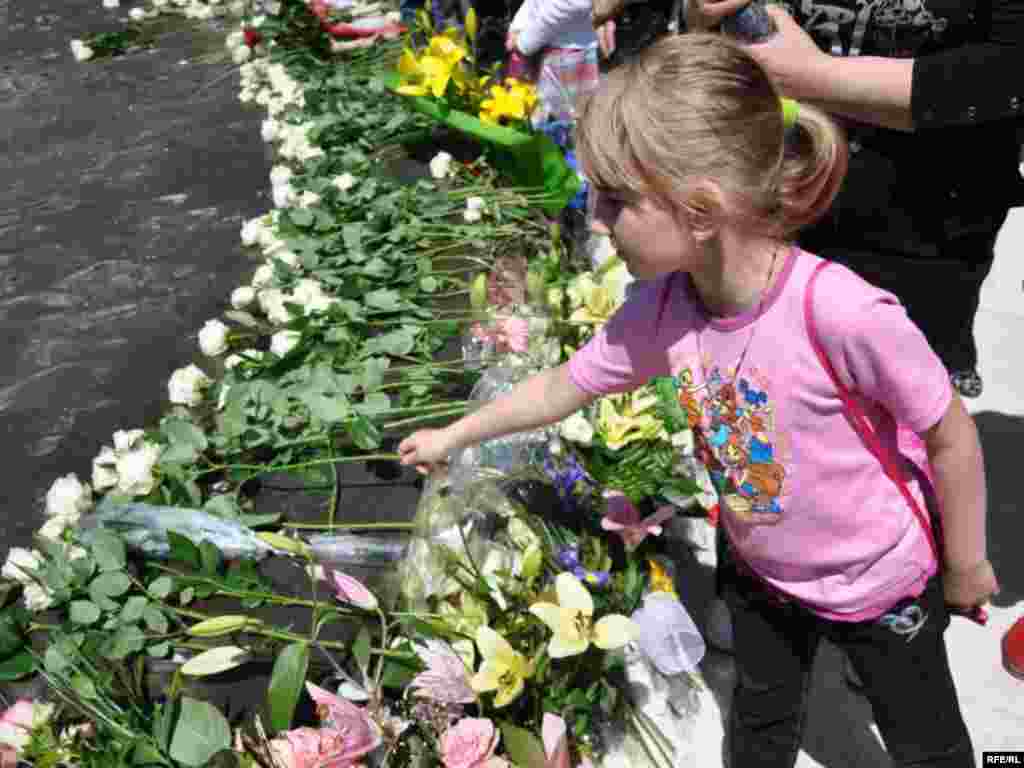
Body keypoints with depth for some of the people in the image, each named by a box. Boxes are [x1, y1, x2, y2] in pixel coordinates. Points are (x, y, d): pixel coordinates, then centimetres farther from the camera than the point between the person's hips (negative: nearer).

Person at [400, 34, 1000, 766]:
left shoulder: (842, 312, -40)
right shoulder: (661, 310, -21)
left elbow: (950, 435, -24)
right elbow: (560, 388, -4)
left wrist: (965, 567, -9)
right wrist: (454, 436, 7)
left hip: (882, 581, -4)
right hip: (759, 570, 4)